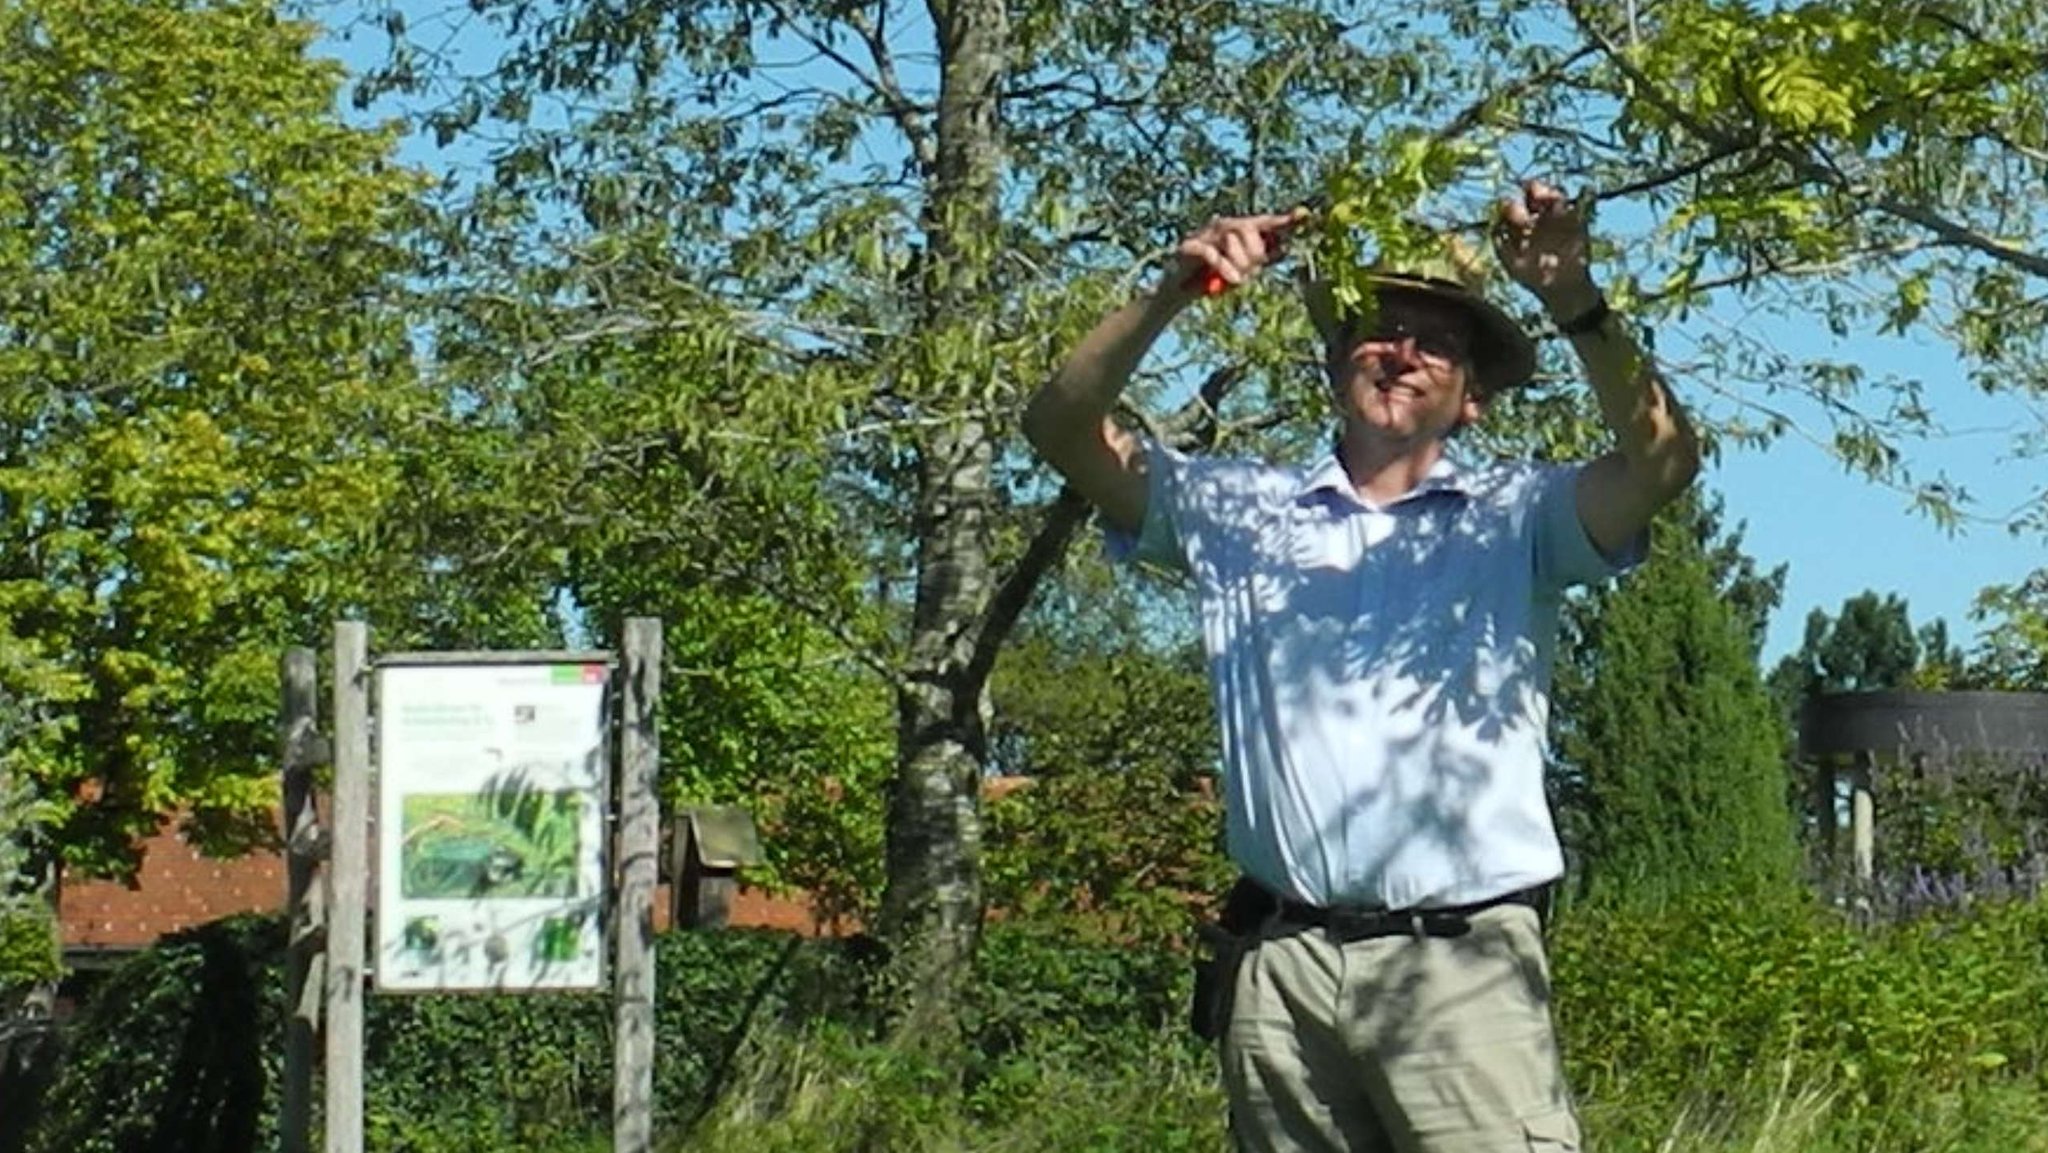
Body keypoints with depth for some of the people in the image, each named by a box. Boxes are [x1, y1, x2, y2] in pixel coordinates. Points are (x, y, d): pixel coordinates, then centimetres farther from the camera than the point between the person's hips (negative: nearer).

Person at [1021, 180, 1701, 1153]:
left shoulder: (1515, 518, 8)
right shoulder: (1240, 511, 15)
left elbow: (1662, 459, -8)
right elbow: (1063, 428, 9)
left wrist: (1576, 305, -20)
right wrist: (1168, 298, -4)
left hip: (1460, 960, -3)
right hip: (1284, 965, 3)